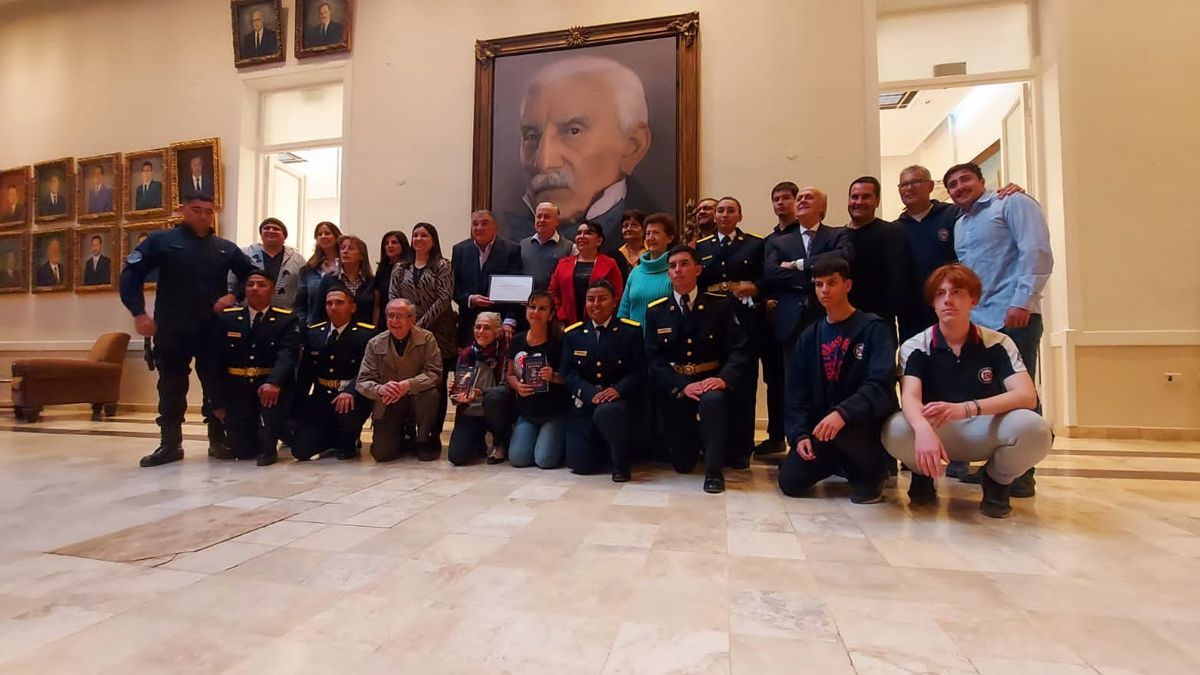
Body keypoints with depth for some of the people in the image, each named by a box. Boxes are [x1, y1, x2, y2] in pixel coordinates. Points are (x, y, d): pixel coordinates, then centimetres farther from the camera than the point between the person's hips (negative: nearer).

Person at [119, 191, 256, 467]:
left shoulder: (226, 248, 9)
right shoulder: (162, 241, 2)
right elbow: (130, 275, -3)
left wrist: (234, 296, -3)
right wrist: (139, 313, -13)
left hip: (213, 330, 2)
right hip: (171, 330, -1)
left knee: (216, 386, 5)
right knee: (171, 388, 7)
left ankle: (218, 441, 15)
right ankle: (170, 444, 17)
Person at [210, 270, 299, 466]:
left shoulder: (286, 319, -3)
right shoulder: (227, 318, 4)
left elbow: (287, 355, -19)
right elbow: (217, 361, 2)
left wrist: (274, 382, -38)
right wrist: (218, 401, -3)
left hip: (270, 383, -2)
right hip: (237, 389, 2)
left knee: (275, 392, -38)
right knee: (242, 452, -5)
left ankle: (268, 447, -13)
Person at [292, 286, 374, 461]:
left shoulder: (366, 333, -6)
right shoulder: (313, 332, 10)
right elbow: (304, 371, 12)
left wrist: (350, 391, -33)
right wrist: (298, 403, 3)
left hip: (351, 397, -4)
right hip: (320, 397, 4)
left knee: (347, 411, -38)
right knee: (301, 450, -7)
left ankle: (348, 443, -2)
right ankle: (334, 436, 27)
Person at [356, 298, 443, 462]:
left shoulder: (427, 339, -11)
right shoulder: (375, 344, -6)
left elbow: (434, 373, -17)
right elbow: (362, 381, -8)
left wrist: (408, 384, -35)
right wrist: (380, 389, -31)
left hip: (417, 400, -1)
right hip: (388, 406, 1)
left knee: (431, 393, -35)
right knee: (381, 453, -15)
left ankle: (424, 441, -7)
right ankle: (402, 437, 23)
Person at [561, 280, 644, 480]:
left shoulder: (631, 330, 2)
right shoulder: (572, 334, 8)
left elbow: (639, 371, -3)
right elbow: (568, 373, 1)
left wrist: (618, 389, -22)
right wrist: (592, 393, -17)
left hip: (620, 400, -3)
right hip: (585, 403, 3)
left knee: (605, 412, -39)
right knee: (581, 464, -7)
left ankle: (621, 463, -12)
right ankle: (606, 449, 29)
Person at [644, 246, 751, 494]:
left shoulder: (721, 304, -2)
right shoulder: (655, 311, 1)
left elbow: (739, 349, -9)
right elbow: (654, 359, -5)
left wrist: (724, 378, -28)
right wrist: (682, 386, -20)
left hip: (711, 381, -1)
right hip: (675, 387, 2)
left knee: (713, 400, -40)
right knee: (683, 464, 5)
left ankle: (714, 470, -18)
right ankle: (697, 441, 43)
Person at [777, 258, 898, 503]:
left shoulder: (874, 328, -7)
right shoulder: (809, 336, 8)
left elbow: (880, 385, -21)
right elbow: (797, 392, 5)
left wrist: (842, 413, -37)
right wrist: (800, 434, -10)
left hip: (864, 425, -5)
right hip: (820, 423, 5)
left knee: (843, 428, -38)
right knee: (790, 481, -13)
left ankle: (871, 471, -3)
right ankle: (843, 461, 18)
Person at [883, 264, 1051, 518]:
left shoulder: (997, 344, -6)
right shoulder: (915, 347, -9)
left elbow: (1027, 396, -19)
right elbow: (910, 397, -24)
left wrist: (965, 409, -38)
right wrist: (924, 430, -49)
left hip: (986, 429, 1)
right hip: (935, 430, -1)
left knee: (1034, 428, -32)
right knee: (896, 431, -35)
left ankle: (997, 479, 3)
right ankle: (923, 474, 3)